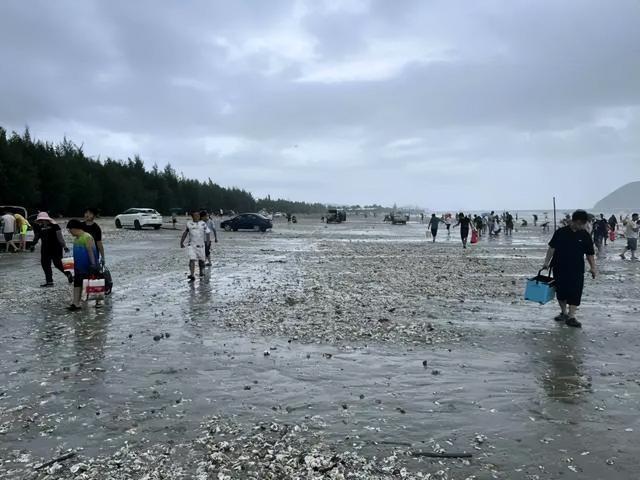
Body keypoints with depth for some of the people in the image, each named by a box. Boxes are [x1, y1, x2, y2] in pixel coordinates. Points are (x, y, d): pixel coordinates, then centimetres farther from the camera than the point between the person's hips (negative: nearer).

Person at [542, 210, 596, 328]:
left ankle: (571, 317, -1)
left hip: (577, 270, 0)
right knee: (561, 291, 9)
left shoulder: (585, 236, 2)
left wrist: (593, 267, 0)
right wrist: (547, 262, 0)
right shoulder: (561, 232, -2)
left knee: (575, 293, -6)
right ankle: (564, 313, 27)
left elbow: (590, 254, 7)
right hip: (560, 268, 0)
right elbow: (552, 248, 2)